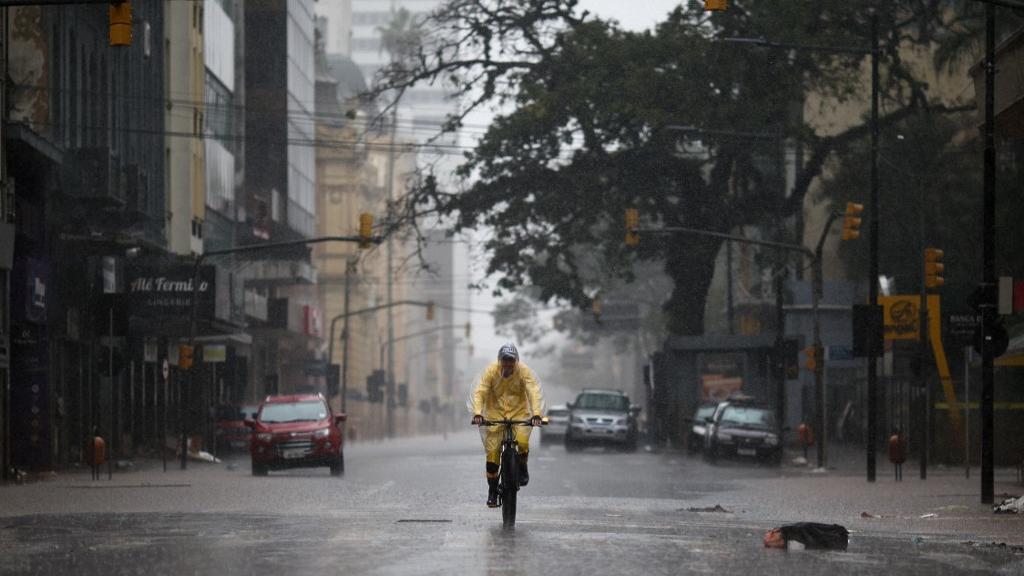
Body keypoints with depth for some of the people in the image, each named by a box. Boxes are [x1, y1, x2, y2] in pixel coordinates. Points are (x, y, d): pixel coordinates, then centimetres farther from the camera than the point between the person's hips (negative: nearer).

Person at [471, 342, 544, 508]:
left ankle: (522, 466, 4)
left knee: (522, 441, -28)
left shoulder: (524, 371, -14)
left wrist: (536, 414, -39)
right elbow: (479, 392, -21)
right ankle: (492, 491, 10)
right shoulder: (491, 371, -13)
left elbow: (534, 392, -24)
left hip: (519, 413, -1)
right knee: (492, 453, -6)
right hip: (495, 414, 1)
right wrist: (477, 413, -37)